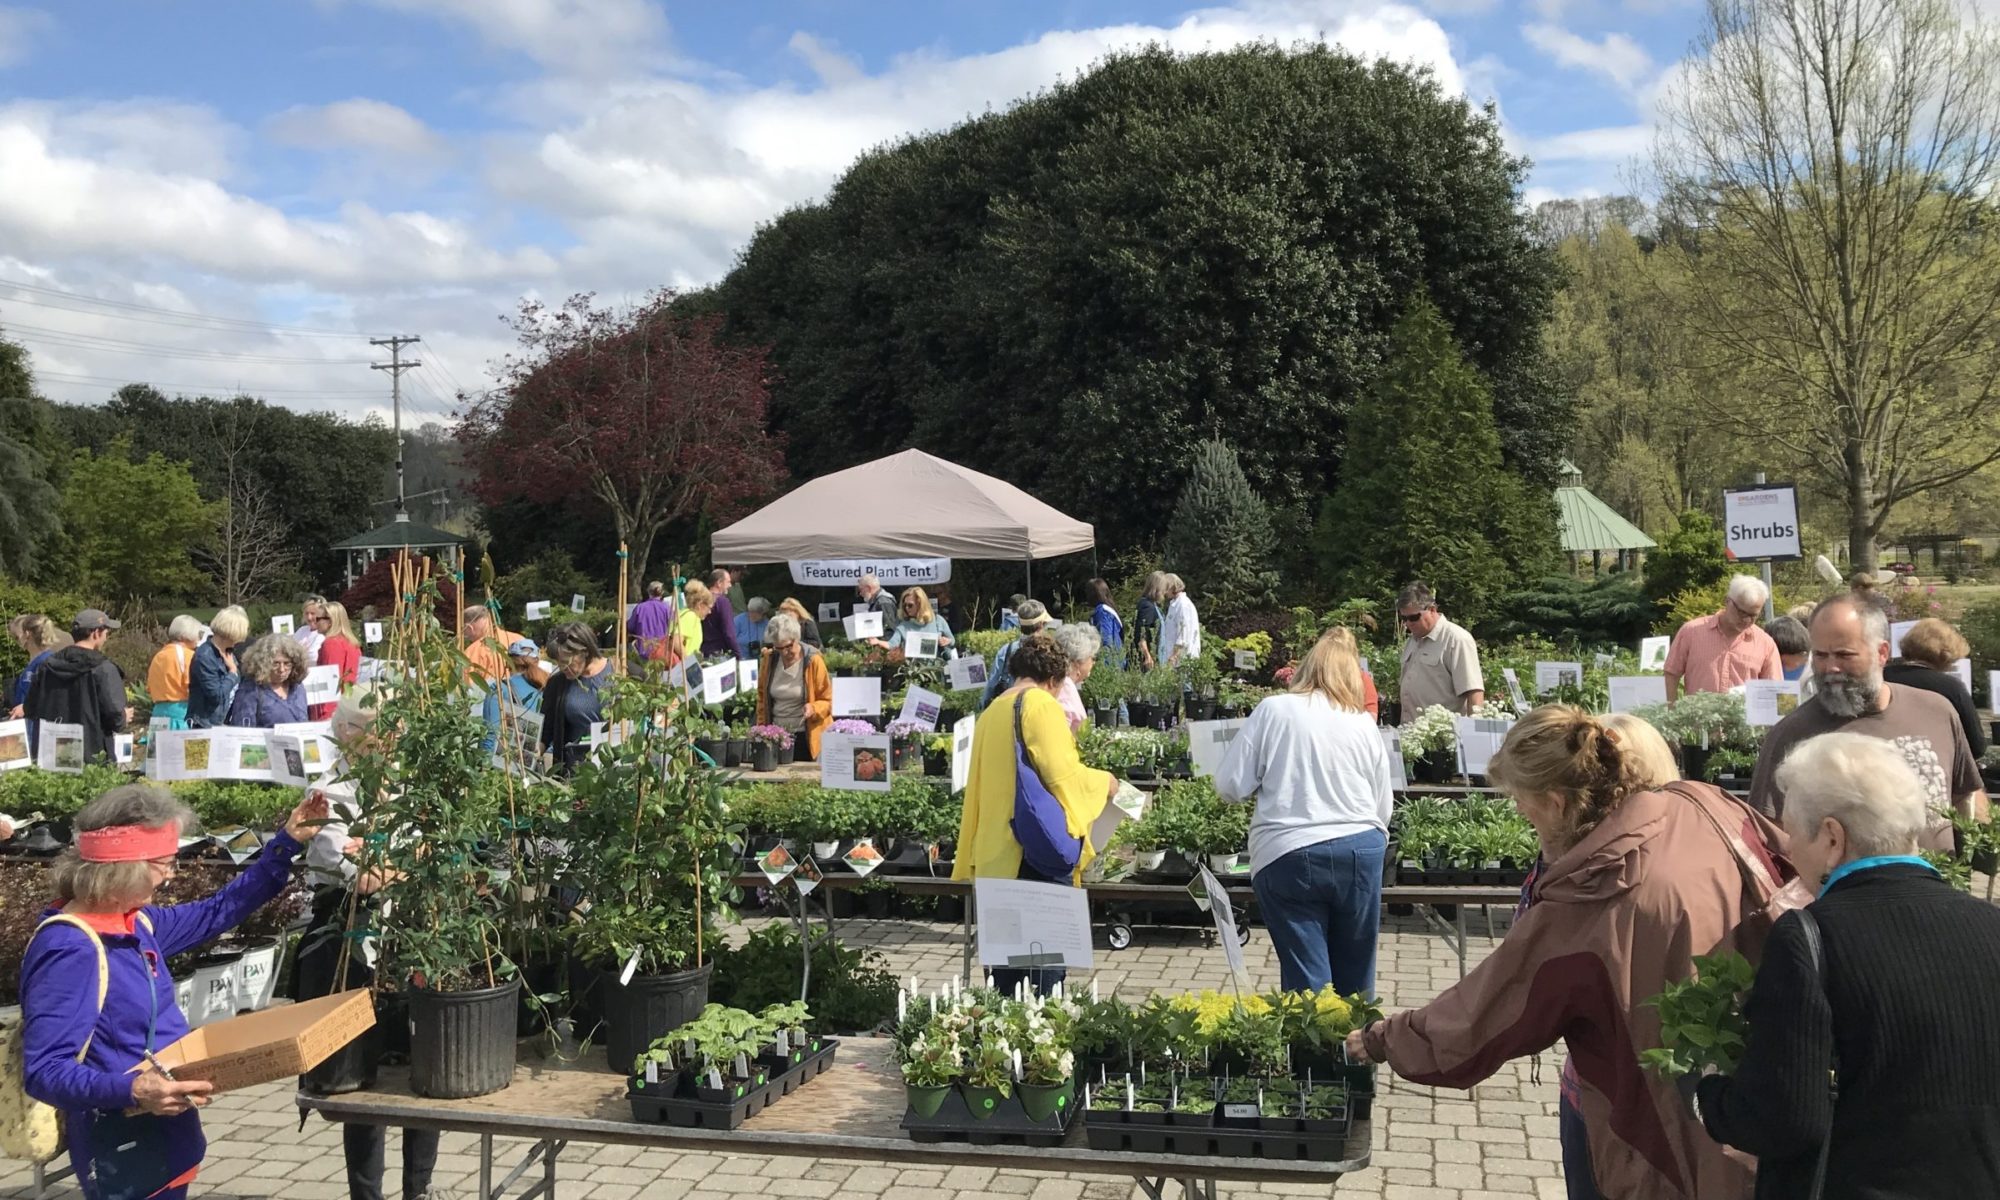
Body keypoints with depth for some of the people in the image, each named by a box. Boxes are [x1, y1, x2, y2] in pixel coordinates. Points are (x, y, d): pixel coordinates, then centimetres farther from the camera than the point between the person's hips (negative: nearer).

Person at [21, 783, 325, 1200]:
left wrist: (286, 843, 15)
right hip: (125, 1152, -9)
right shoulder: (69, 950, -23)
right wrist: (129, 1091, -41)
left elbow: (215, 914, 19)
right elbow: (43, 1071, -26)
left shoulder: (137, 922, 3)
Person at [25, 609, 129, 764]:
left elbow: (31, 710, 12)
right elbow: (114, 714, -16)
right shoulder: (103, 669, -12)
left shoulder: (47, 666, 7)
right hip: (92, 755, -6)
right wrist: (124, 718, 6)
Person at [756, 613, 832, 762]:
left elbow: (827, 700, -5)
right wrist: (761, 728, 7)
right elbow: (762, 697, 12)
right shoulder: (769, 659, 0)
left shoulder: (813, 661, -11)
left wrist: (813, 708, -25)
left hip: (806, 737, -3)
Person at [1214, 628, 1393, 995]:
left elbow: (1230, 786, -1)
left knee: (1307, 983, 1)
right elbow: (1383, 809, 11)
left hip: (1288, 855, -3)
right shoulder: (1364, 725, 8)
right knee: (1355, 981, 16)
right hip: (1361, 851, 3)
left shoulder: (1272, 710, 1)